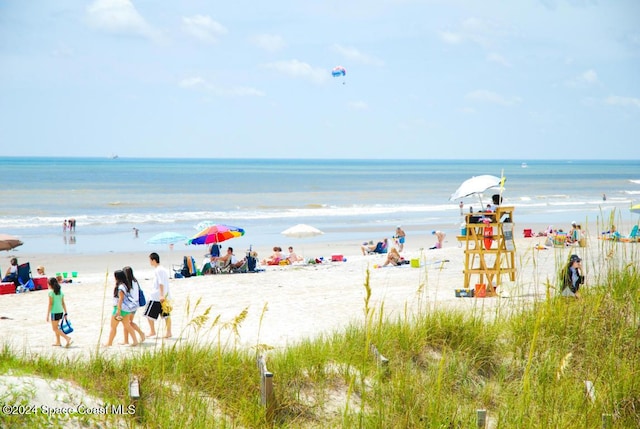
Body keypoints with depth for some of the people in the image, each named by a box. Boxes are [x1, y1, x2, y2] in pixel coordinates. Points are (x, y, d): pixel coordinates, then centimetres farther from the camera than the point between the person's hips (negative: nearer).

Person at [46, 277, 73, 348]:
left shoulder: (51, 292, -12)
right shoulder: (60, 292, 8)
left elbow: (50, 304, -14)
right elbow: (63, 303, 9)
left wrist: (48, 315, -11)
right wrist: (65, 313, 13)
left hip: (54, 312, -8)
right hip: (60, 312, 8)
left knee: (54, 328, -1)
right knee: (56, 327, 23)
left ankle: (67, 338, -16)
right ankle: (58, 342, 26)